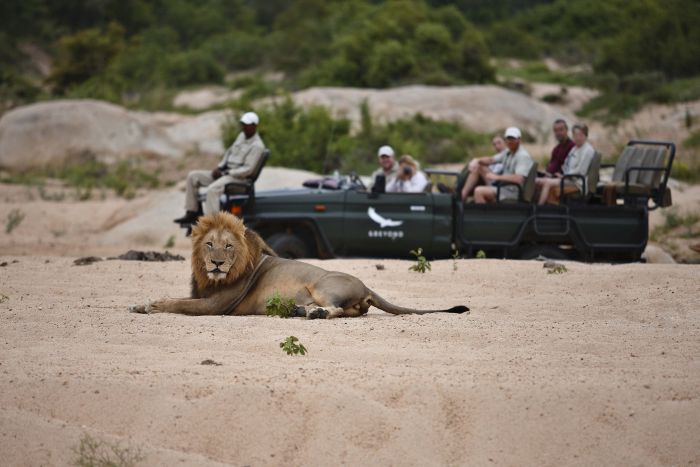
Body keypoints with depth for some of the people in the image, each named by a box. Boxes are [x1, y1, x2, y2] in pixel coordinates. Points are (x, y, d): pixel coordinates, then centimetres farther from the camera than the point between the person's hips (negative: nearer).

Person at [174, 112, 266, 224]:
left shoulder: (257, 146, -15)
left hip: (238, 177, -10)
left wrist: (225, 173, -18)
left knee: (212, 190, -36)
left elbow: (247, 169, -20)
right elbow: (229, 152, 24)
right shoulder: (242, 136, 12)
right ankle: (191, 214, 1)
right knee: (193, 176, 3)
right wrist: (219, 167, 7)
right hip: (225, 172, 10)